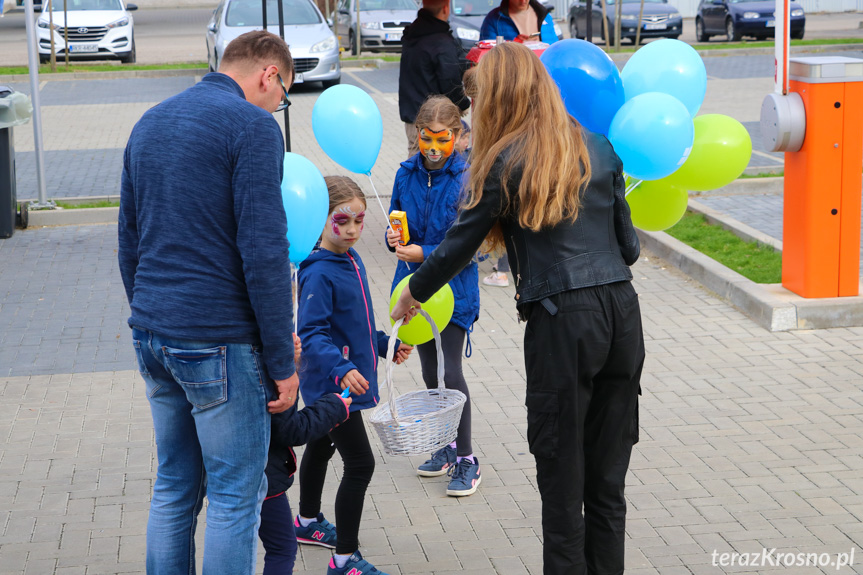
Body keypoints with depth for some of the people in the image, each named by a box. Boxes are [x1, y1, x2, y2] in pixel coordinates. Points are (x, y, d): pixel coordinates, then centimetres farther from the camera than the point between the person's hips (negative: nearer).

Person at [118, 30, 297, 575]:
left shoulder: (149, 122, 15)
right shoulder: (253, 126, -10)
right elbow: (264, 253, -16)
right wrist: (282, 362, -11)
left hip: (153, 337, 8)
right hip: (219, 344, -8)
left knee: (174, 488, 15)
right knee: (235, 496, 1)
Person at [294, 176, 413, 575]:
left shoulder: (351, 260, 6)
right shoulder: (318, 273, -22)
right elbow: (311, 334, -27)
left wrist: (385, 345, 21)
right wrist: (340, 369, -39)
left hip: (328, 387, 10)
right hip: (331, 383, -10)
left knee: (320, 448, 26)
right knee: (359, 464, -9)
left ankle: (308, 523, 46)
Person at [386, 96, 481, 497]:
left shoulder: (467, 180, -14)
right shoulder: (407, 174, 1)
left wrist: (426, 254, -20)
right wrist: (394, 237, -9)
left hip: (453, 288, -5)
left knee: (451, 373, -8)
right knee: (430, 372, 14)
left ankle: (466, 461, 4)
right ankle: (446, 447, 31)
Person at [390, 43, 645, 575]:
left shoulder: (506, 163, -2)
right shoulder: (599, 148, 11)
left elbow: (459, 245, 6)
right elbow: (628, 244, 13)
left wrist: (413, 294, 22)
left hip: (563, 323, -5)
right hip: (622, 312, 5)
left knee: (562, 472, 5)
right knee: (607, 476, 12)